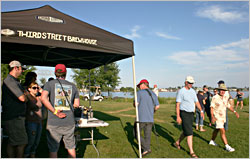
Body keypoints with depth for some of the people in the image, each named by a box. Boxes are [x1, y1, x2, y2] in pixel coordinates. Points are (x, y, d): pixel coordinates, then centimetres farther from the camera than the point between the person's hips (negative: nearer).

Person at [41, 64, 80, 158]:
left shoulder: (50, 84, 1)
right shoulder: (72, 86, 8)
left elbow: (43, 98, -17)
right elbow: (76, 104, 11)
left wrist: (54, 111, -13)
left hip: (54, 122, -2)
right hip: (69, 122, 2)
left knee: (53, 149, 11)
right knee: (71, 147, 16)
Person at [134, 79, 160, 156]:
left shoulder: (139, 92, -6)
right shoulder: (153, 94, 9)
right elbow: (157, 106, 6)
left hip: (141, 118, -5)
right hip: (150, 119, 5)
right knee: (147, 135, 12)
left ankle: (146, 148, 0)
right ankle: (146, 150, 18)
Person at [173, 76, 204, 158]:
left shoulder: (193, 91, 10)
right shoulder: (181, 91, -12)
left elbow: (196, 102, 16)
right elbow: (177, 105, -14)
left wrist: (201, 111, 3)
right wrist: (178, 117, -19)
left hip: (191, 114, 7)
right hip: (184, 114, -7)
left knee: (186, 131, 16)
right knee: (189, 133, -7)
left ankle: (177, 143, 37)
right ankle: (191, 152, 4)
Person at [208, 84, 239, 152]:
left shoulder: (225, 99, 7)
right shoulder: (215, 98, -14)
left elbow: (229, 106, 14)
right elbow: (212, 107, -14)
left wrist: (235, 112, -1)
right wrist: (212, 116, -23)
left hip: (223, 117, 8)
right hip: (217, 117, -8)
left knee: (217, 130, 19)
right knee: (223, 131, -10)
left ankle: (212, 141, 35)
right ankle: (227, 146, -6)